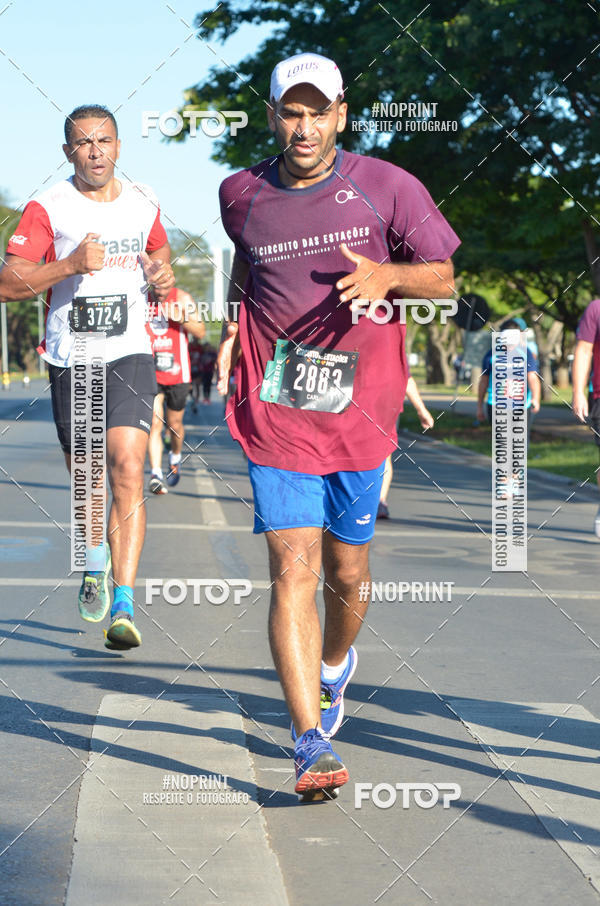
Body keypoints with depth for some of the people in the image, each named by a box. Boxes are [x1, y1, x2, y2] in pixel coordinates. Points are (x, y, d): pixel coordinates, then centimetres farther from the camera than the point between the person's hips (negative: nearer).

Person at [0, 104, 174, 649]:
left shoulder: (143, 204, 7)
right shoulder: (48, 208, -4)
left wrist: (164, 275, 6)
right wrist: (70, 265, -23)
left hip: (130, 356, 0)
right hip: (70, 360, 0)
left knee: (128, 471, -18)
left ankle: (124, 607, -22)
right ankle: (96, 563, 45)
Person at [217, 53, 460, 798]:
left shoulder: (385, 187, -2)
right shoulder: (243, 195, 4)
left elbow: (442, 276, 5)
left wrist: (388, 275, -15)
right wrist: (234, 321, 10)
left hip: (359, 412, 0)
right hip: (275, 415, 0)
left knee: (346, 574, 11)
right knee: (292, 570, -12)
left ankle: (335, 668, 45)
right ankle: (312, 744, -12)